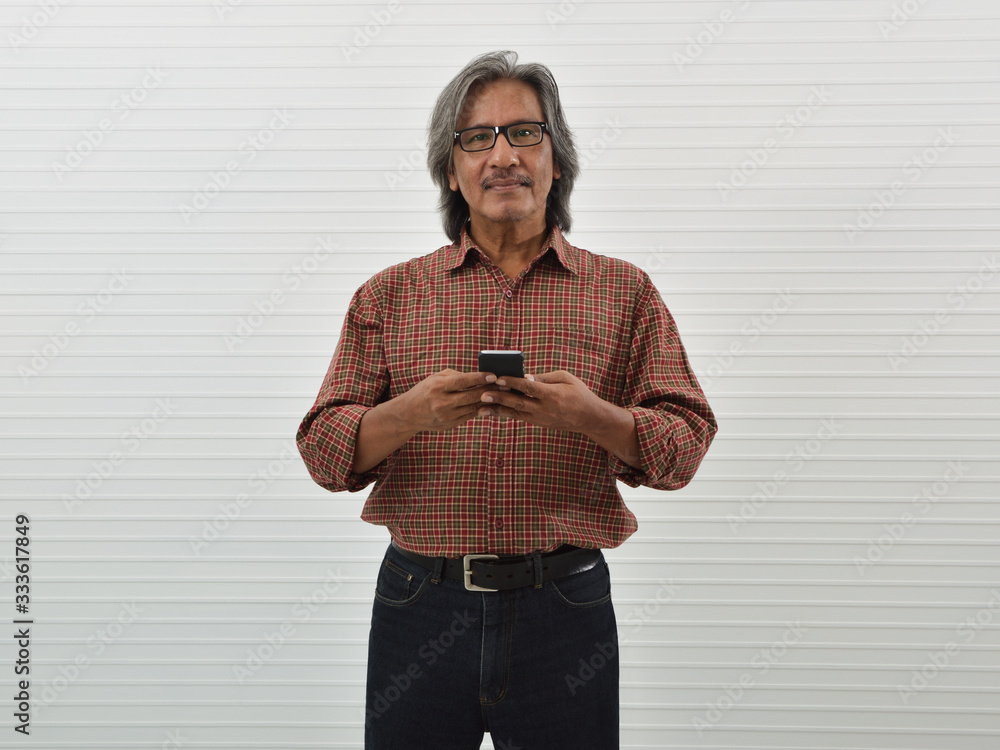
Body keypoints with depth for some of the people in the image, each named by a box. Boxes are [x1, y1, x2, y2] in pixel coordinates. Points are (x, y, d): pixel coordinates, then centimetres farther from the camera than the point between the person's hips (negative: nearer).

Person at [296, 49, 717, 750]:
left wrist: (593, 417, -19)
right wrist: (412, 412, -19)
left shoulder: (624, 291, 5)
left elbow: (686, 444, 1)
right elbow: (323, 450, 1)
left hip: (564, 609, 0)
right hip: (420, 605, 1)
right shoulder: (389, 295, 6)